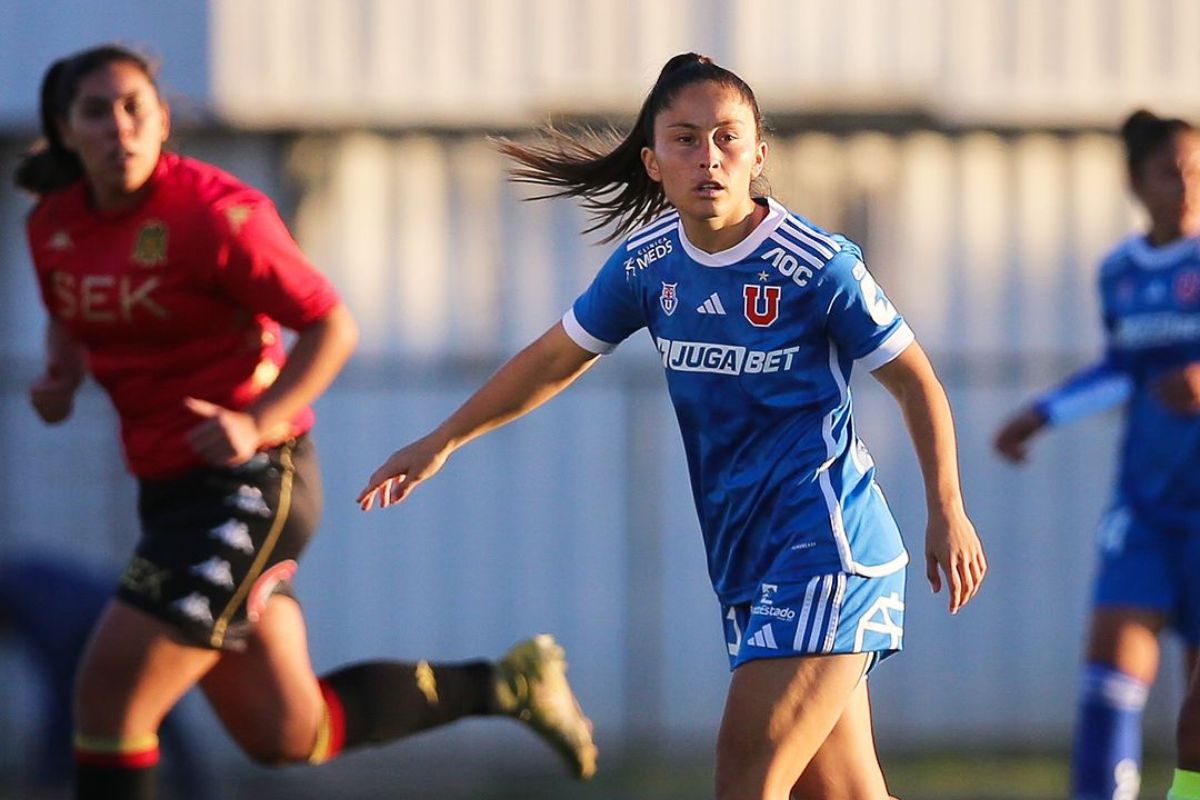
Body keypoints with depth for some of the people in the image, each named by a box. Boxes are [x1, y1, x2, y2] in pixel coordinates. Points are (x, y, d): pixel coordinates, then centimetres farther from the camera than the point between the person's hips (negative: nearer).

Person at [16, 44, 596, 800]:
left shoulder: (213, 215, -16)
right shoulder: (54, 225, 4)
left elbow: (332, 326, -11)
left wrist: (258, 424, -24)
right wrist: (61, 375, 3)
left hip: (246, 483, -8)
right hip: (172, 489, 8)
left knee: (110, 695, -13)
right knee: (287, 734, 12)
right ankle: (503, 684, 28)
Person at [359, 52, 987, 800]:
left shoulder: (818, 266, -12)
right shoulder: (648, 262, 4)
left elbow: (916, 380, -3)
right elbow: (556, 358, 19)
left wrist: (947, 513, -7)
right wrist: (442, 441, 23)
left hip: (826, 550, -6)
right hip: (745, 564, 6)